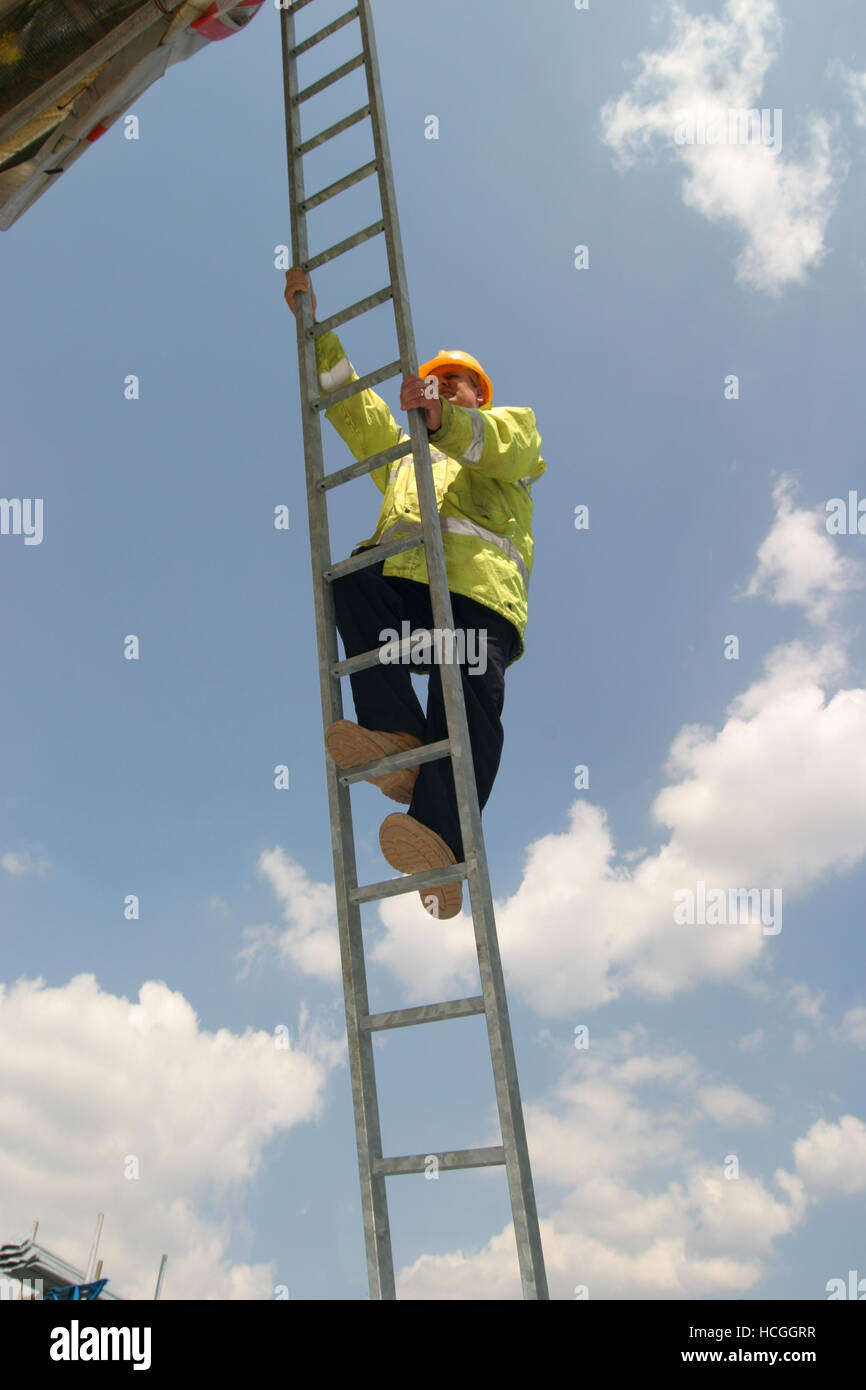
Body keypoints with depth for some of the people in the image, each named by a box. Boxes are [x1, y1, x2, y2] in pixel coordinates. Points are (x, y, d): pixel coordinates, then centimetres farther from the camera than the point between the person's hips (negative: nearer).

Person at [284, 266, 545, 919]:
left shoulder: (514, 424, 32)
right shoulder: (401, 453, 46)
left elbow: (500, 444, 6)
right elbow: (347, 397, 41)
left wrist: (444, 418, -15)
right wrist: (309, 320, 35)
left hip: (477, 582, -4)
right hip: (398, 582, 4)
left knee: (471, 695, -30)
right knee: (351, 573, -31)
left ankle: (439, 839, -48)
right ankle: (399, 736, -38)